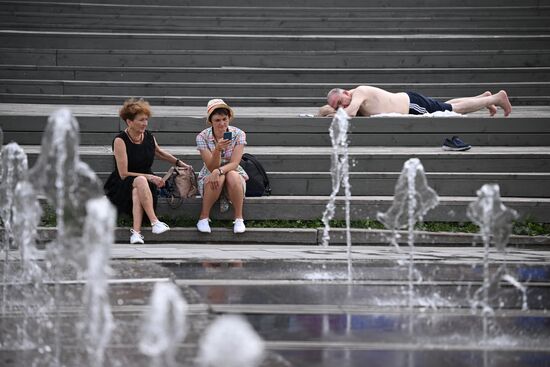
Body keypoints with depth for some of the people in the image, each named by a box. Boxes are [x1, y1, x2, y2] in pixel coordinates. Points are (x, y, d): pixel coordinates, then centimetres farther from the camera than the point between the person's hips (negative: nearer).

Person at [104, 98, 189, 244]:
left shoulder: (149, 137, 5)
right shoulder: (120, 140, -11)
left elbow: (159, 152, 30)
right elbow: (123, 174, -13)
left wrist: (179, 163, 26)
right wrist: (150, 177, -16)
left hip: (145, 184, 4)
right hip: (121, 187, -3)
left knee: (137, 192, -34)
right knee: (140, 180, -37)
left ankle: (136, 232, -50)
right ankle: (154, 222, -47)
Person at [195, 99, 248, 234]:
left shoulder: (238, 134, -11)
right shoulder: (202, 137, -13)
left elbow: (234, 163, -18)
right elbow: (211, 167, -18)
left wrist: (219, 171, -39)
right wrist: (217, 149, -38)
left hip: (233, 174, 1)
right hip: (209, 177, 0)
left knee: (232, 176, -35)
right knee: (218, 178, -36)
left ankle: (239, 218, -21)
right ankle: (204, 218, -21)